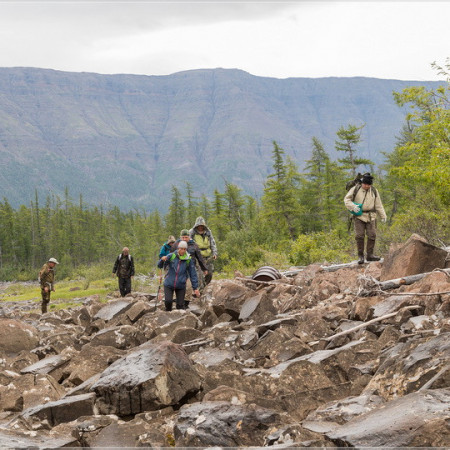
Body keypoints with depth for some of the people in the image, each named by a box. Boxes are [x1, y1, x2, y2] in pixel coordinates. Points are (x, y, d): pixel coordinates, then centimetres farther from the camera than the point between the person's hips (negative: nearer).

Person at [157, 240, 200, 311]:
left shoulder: (188, 260, -2)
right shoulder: (171, 256, -5)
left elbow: (193, 274, 3)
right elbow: (160, 265, -2)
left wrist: (195, 288, 2)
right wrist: (162, 260, -26)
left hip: (181, 286, 1)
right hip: (169, 284, -1)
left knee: (180, 305, 0)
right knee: (168, 301, -13)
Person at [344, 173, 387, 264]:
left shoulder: (374, 191, 9)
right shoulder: (355, 189, 0)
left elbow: (378, 205, 14)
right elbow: (346, 199, 4)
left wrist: (383, 216, 8)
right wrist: (353, 206, -12)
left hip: (371, 216, 3)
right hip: (359, 216, -3)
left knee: (372, 235, -2)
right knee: (359, 236, -8)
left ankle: (370, 254, 6)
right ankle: (360, 256, -1)